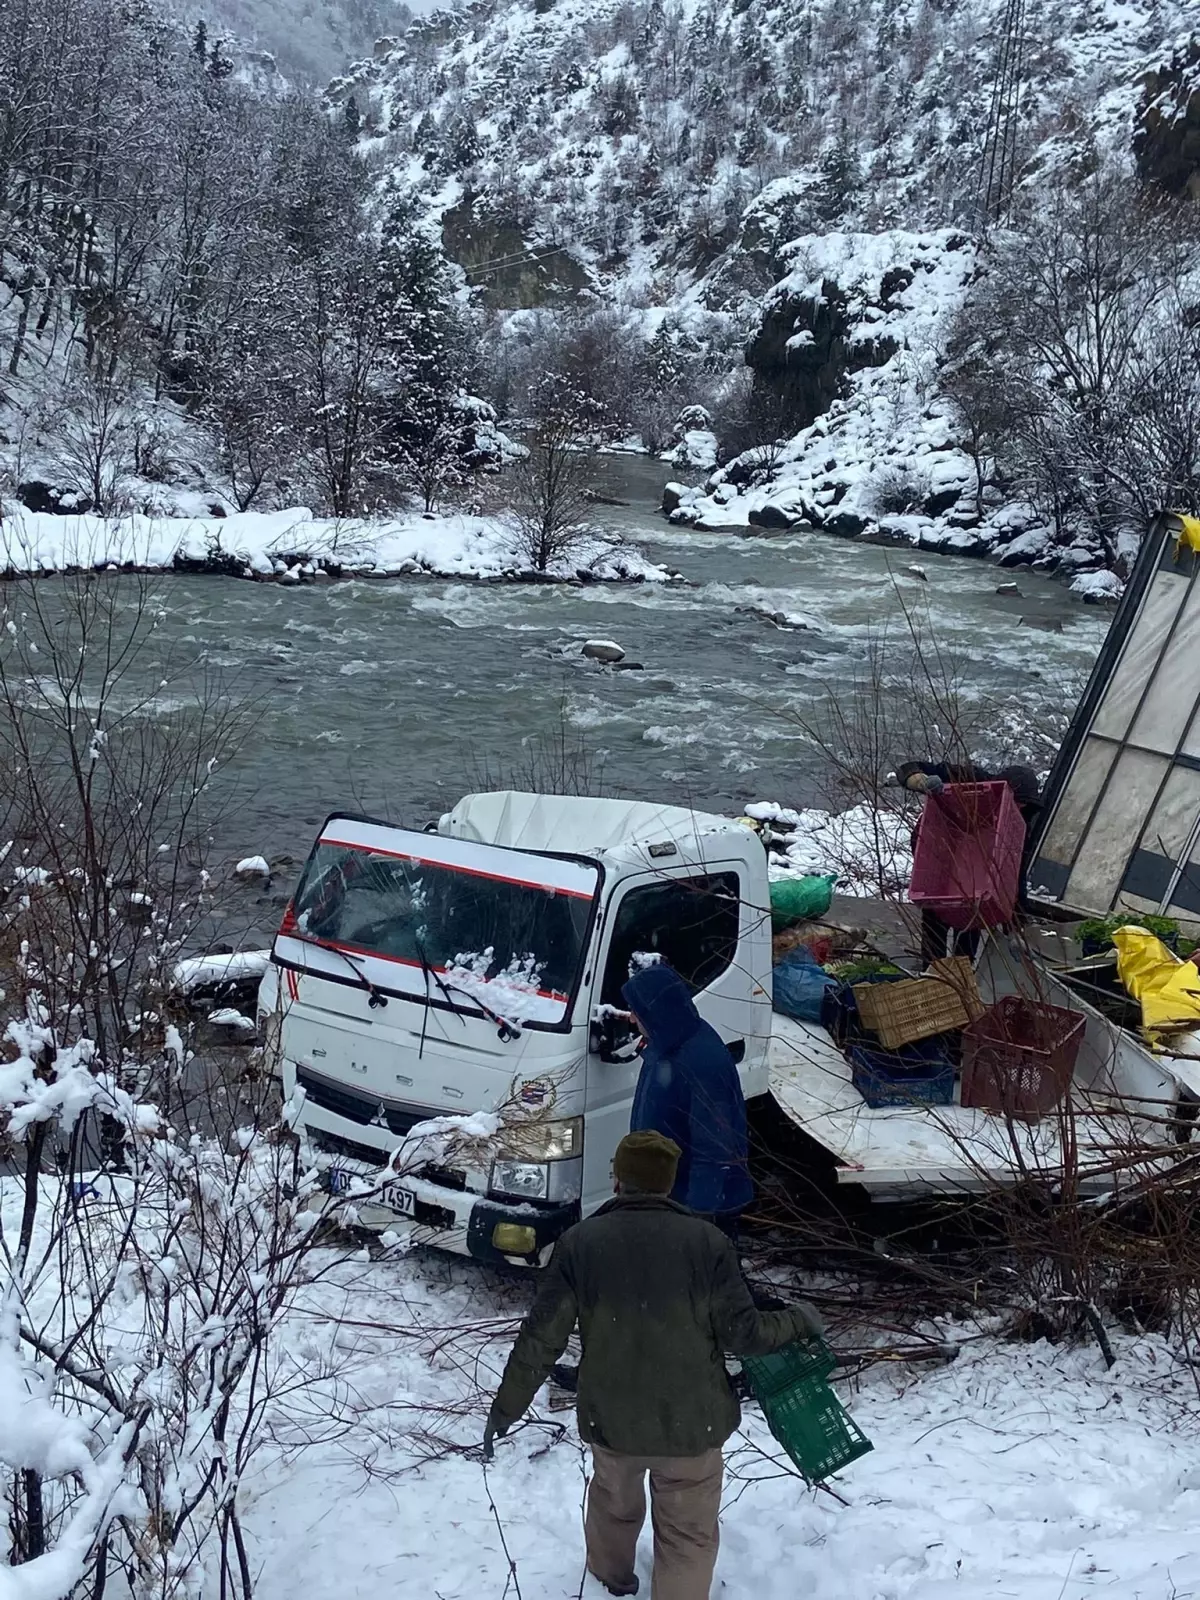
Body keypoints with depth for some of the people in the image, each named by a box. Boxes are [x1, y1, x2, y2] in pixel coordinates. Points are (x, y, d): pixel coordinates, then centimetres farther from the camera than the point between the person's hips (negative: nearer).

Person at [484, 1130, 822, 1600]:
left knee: (614, 1501, 30)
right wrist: (798, 1322, 9)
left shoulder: (579, 1242, -11)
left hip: (609, 1417, 3)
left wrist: (505, 1407, 4)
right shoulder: (707, 1242, -14)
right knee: (688, 1535, 16)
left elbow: (541, 1339, -9)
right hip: (691, 1422, -2)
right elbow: (742, 1333, -11)